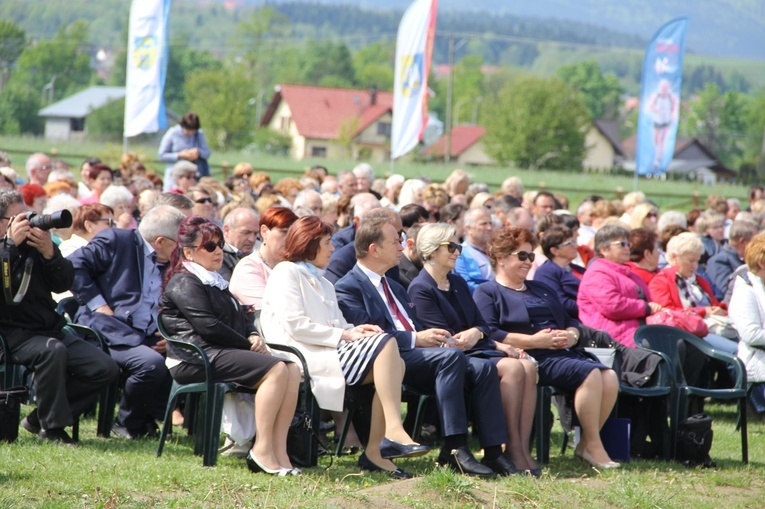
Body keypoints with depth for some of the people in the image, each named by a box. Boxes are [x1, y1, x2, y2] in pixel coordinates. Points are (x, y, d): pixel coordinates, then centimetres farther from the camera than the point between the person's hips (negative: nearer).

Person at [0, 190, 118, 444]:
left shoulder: (32, 244, 11)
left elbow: (64, 284, 6)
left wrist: (49, 252, -10)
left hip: (50, 330, 7)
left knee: (105, 368, -8)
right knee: (53, 350, -37)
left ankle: (39, 419, 1)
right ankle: (52, 427, -20)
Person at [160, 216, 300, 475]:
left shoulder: (216, 283, 29)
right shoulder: (184, 283, -2)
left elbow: (241, 318, 28)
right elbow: (208, 326, -13)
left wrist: (253, 336, 5)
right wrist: (248, 345, -8)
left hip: (221, 353, 9)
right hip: (197, 359, -9)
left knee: (292, 371, -13)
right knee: (275, 369, -27)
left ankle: (278, 450, -23)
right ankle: (262, 451, -31)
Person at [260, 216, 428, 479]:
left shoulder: (322, 282, 32)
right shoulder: (286, 273, 3)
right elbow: (295, 325, -10)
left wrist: (353, 330, 1)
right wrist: (344, 335, -11)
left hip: (329, 349, 8)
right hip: (306, 355, -8)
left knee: (395, 363, -19)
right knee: (385, 344, -25)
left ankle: (375, 450, -24)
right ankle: (393, 430, -34)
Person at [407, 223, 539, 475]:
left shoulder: (458, 283, 21)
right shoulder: (420, 289, -4)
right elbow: (444, 337, -11)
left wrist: (477, 333, -7)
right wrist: (496, 344, -11)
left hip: (477, 349, 7)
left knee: (529, 367, -20)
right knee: (512, 367, -29)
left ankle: (523, 448, -26)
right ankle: (513, 450, -27)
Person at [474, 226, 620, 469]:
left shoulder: (540, 289, 31)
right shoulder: (487, 293, 7)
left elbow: (571, 321, 28)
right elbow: (487, 334, -10)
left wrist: (572, 335, 2)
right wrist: (532, 341, -16)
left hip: (563, 353, 7)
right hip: (535, 359, -7)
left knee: (610, 377, -20)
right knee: (590, 373, -29)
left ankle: (586, 444, -11)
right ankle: (593, 446, -20)